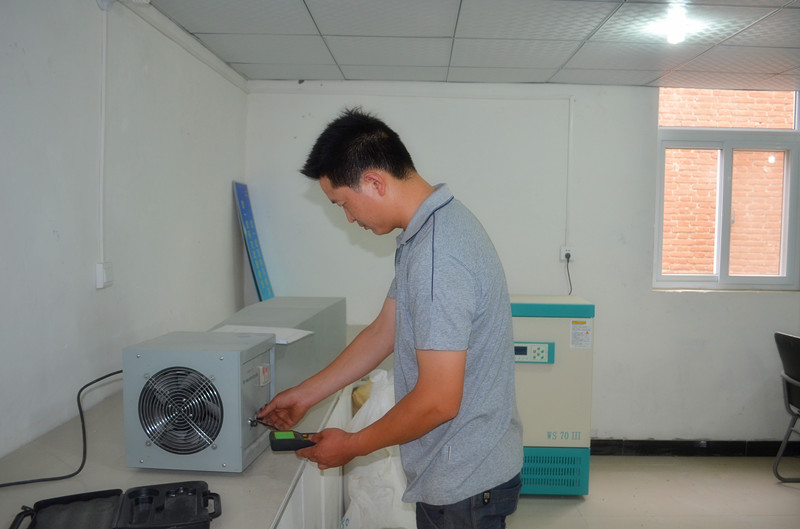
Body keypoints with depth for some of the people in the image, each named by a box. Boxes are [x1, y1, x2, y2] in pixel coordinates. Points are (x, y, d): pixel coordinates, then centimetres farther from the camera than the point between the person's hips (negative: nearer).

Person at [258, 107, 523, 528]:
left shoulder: (436, 257, -28)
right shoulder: (426, 231, 5)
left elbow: (438, 402, -26)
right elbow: (383, 332, 12)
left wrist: (352, 446, -11)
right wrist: (305, 395, 15)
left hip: (464, 483, -9)